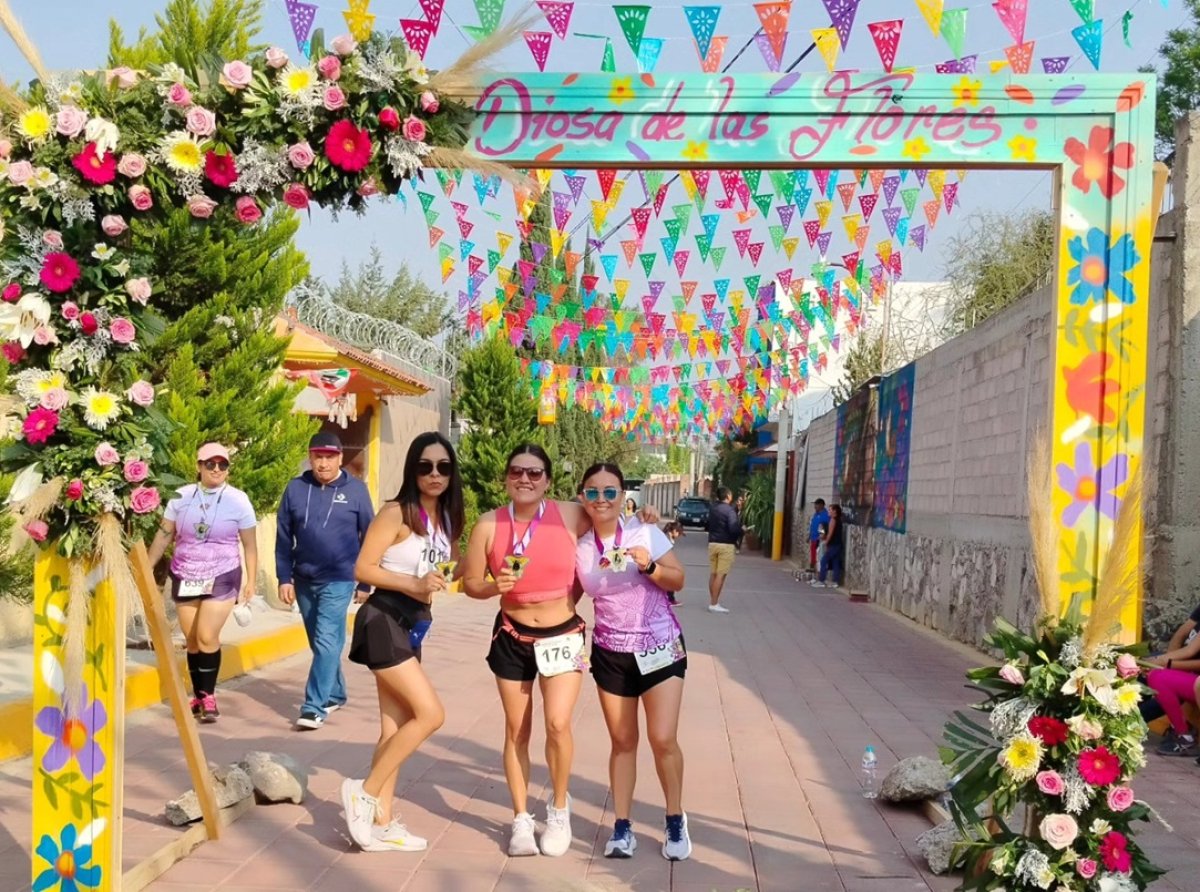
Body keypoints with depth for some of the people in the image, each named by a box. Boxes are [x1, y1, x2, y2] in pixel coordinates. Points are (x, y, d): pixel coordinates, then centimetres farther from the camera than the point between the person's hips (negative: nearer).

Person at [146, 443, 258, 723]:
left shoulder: (238, 500, -5)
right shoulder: (181, 497, 1)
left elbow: (249, 545, 0)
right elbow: (164, 535, 6)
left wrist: (250, 581, -3)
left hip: (221, 578, -3)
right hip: (185, 578, 3)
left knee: (207, 637, -12)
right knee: (192, 640, 8)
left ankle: (208, 696, 2)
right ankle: (198, 695, 20)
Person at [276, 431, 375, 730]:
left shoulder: (356, 489, -4)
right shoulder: (295, 488, 1)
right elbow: (283, 537, 5)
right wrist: (284, 578, 0)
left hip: (339, 580, -4)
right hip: (304, 580, 4)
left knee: (327, 642, -11)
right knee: (320, 643, 14)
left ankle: (314, 707, -9)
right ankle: (335, 693, 30)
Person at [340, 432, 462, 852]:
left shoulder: (446, 517, 9)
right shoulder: (396, 513, -14)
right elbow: (363, 569, -17)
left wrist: (441, 578, 2)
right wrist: (414, 584, -24)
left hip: (413, 625, 8)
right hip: (384, 621, -8)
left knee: (396, 726, 11)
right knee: (430, 714, -12)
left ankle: (381, 821, 19)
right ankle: (364, 792, 2)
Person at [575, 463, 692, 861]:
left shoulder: (645, 533, -9)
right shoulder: (579, 549, -1)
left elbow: (678, 581, -5)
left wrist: (649, 566, -23)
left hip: (659, 646, -2)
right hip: (610, 653, 3)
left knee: (663, 739, -7)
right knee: (622, 741, 8)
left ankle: (676, 820, 13)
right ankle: (622, 827, 19)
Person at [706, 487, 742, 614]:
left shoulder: (713, 509, 10)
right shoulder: (729, 510, -13)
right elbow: (734, 528, -23)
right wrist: (741, 532, -1)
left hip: (713, 543, 7)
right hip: (726, 545, -7)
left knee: (713, 574, 12)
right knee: (721, 575, -5)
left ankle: (713, 601, 17)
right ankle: (714, 604, -6)